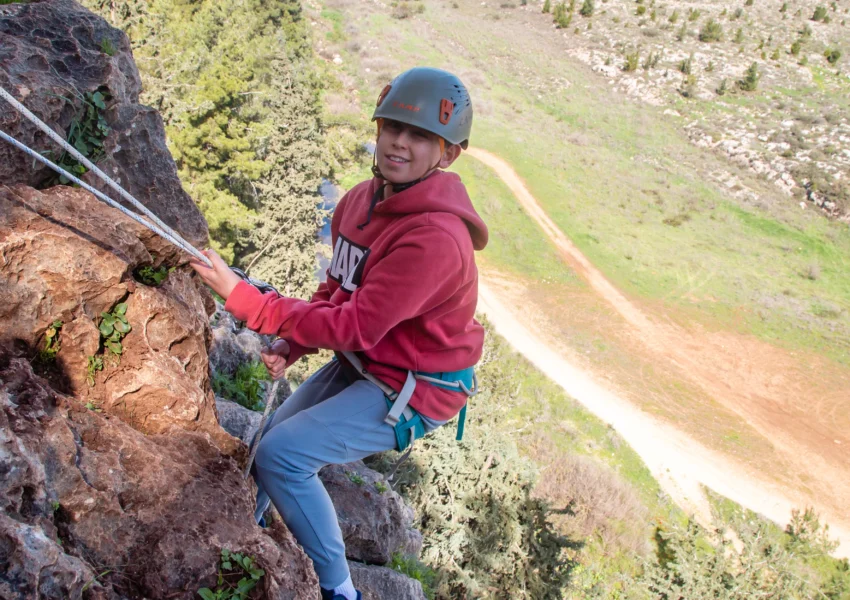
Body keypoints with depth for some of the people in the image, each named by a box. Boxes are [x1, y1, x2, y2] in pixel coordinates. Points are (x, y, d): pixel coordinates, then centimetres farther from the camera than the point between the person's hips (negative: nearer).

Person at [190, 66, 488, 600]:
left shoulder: (435, 238, -31)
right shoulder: (362, 200, -3)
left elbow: (353, 327, -30)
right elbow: (337, 289, 9)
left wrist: (241, 296, -27)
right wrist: (292, 346, -7)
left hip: (411, 390, -8)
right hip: (358, 364, 8)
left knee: (282, 455, -17)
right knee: (269, 438, 15)